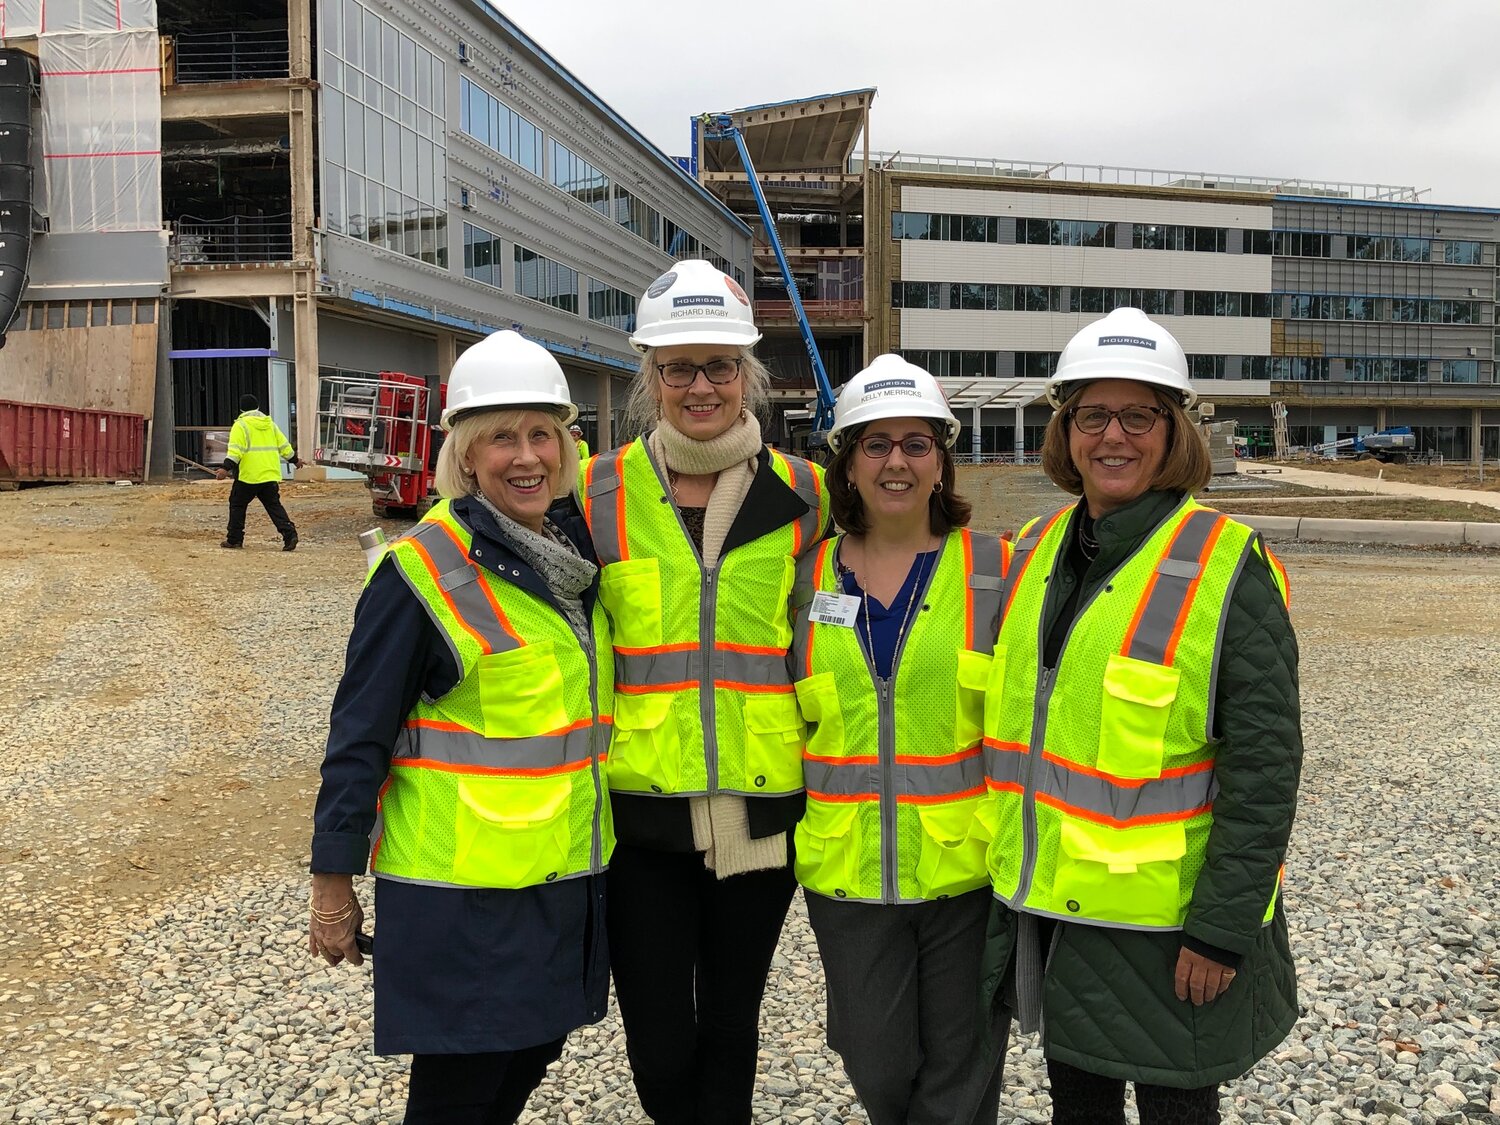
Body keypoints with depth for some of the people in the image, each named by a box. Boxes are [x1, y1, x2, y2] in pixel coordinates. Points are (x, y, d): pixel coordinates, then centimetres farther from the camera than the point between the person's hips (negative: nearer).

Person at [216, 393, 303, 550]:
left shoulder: (240, 425, -4)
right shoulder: (270, 424, 14)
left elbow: (235, 450, -16)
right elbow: (284, 445, 18)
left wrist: (226, 468, -21)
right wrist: (295, 460, 32)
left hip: (248, 476, -5)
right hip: (270, 475, 5)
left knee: (237, 505, 11)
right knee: (274, 506, 6)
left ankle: (234, 539, 14)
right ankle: (289, 534, -11)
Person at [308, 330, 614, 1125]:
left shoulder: (573, 554, 5)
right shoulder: (422, 573, -16)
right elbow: (359, 737, -13)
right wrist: (333, 880, -10)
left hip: (565, 878, 7)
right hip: (460, 888, -7)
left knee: (533, 1053, 19)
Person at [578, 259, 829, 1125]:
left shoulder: (804, 495, 1)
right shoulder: (599, 494, -2)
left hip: (763, 803, 1)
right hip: (641, 806, 0)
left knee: (731, 1023, 17)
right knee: (658, 1049, 7)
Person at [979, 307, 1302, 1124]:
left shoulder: (1225, 567, -14)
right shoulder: (1036, 552, 5)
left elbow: (1263, 767, -16)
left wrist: (1223, 927, -18)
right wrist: (1011, 869, 14)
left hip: (1167, 918, -5)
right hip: (1047, 904, 6)